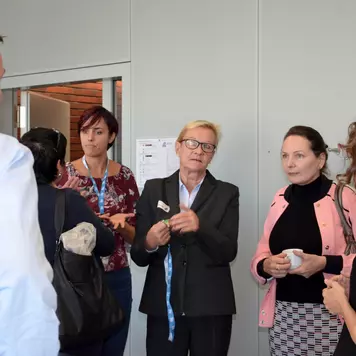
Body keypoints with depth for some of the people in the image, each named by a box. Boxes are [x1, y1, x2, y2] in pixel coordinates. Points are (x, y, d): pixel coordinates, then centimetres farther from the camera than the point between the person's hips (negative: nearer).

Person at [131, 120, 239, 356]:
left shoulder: (227, 193, 2)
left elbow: (228, 252, -7)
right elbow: (138, 256, 3)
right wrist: (150, 243, -19)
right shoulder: (154, 189, 4)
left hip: (211, 308, 0)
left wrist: (200, 226, -24)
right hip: (163, 306, 1)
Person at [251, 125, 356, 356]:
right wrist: (267, 265, -8)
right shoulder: (280, 199, 8)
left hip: (328, 314, -4)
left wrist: (324, 263, -22)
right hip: (282, 313, 5)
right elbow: (261, 254, 12)